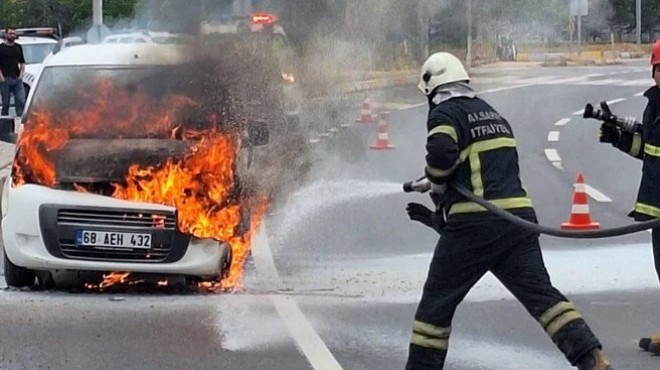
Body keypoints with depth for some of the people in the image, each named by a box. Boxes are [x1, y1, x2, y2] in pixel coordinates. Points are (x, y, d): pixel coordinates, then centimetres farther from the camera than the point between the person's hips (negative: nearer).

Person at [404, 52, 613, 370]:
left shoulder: (444, 113, -1)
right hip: (519, 214, 6)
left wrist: (437, 188, -1)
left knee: (437, 299, 7)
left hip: (474, 224, -6)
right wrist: (440, 217, 30)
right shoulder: (491, 114, 25)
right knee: (540, 292, 2)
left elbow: (441, 152, -22)